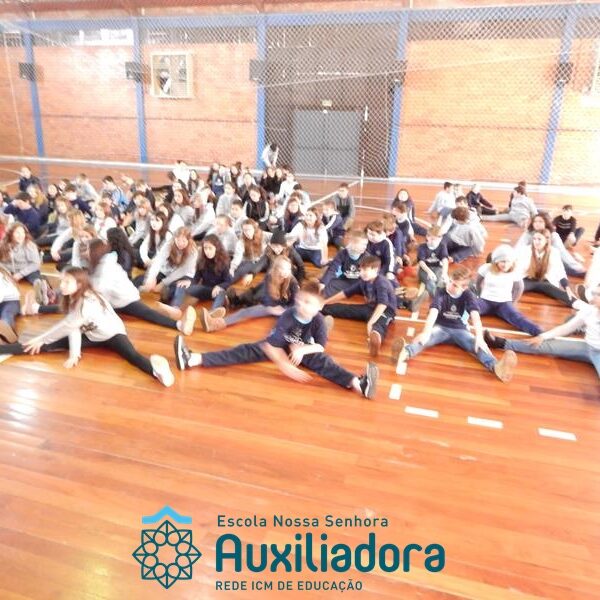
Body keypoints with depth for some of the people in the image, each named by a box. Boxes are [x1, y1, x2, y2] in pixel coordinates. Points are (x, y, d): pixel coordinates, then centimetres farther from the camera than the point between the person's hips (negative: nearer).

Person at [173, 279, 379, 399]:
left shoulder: (319, 320, -24)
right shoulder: (288, 316, -27)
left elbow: (321, 346, -14)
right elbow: (271, 344, -30)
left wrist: (302, 350, -31)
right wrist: (285, 366, -39)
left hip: (303, 350, 0)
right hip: (278, 346, 0)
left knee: (324, 362, -28)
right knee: (245, 351, -16)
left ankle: (358, 384, -53)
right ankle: (192, 359, -28)